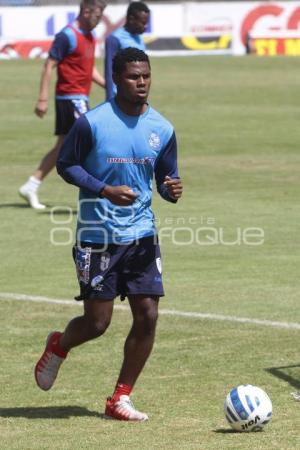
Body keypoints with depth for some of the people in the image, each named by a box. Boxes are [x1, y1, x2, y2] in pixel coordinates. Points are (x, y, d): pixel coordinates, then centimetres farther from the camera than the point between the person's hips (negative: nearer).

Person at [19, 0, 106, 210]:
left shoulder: (90, 37, 14)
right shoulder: (67, 36, -13)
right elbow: (49, 66, -14)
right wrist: (43, 99, -17)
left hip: (81, 97, 9)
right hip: (71, 96, -9)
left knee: (64, 146, 10)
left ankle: (32, 186, 14)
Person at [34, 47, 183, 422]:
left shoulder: (162, 129, 2)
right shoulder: (92, 123, -11)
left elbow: (166, 178, 12)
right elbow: (65, 165, -4)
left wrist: (172, 189, -13)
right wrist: (106, 190, -18)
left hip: (141, 235, 4)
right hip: (98, 237, -4)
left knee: (148, 316, -3)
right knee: (97, 323, -2)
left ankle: (120, 398, 11)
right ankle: (58, 346, 34)